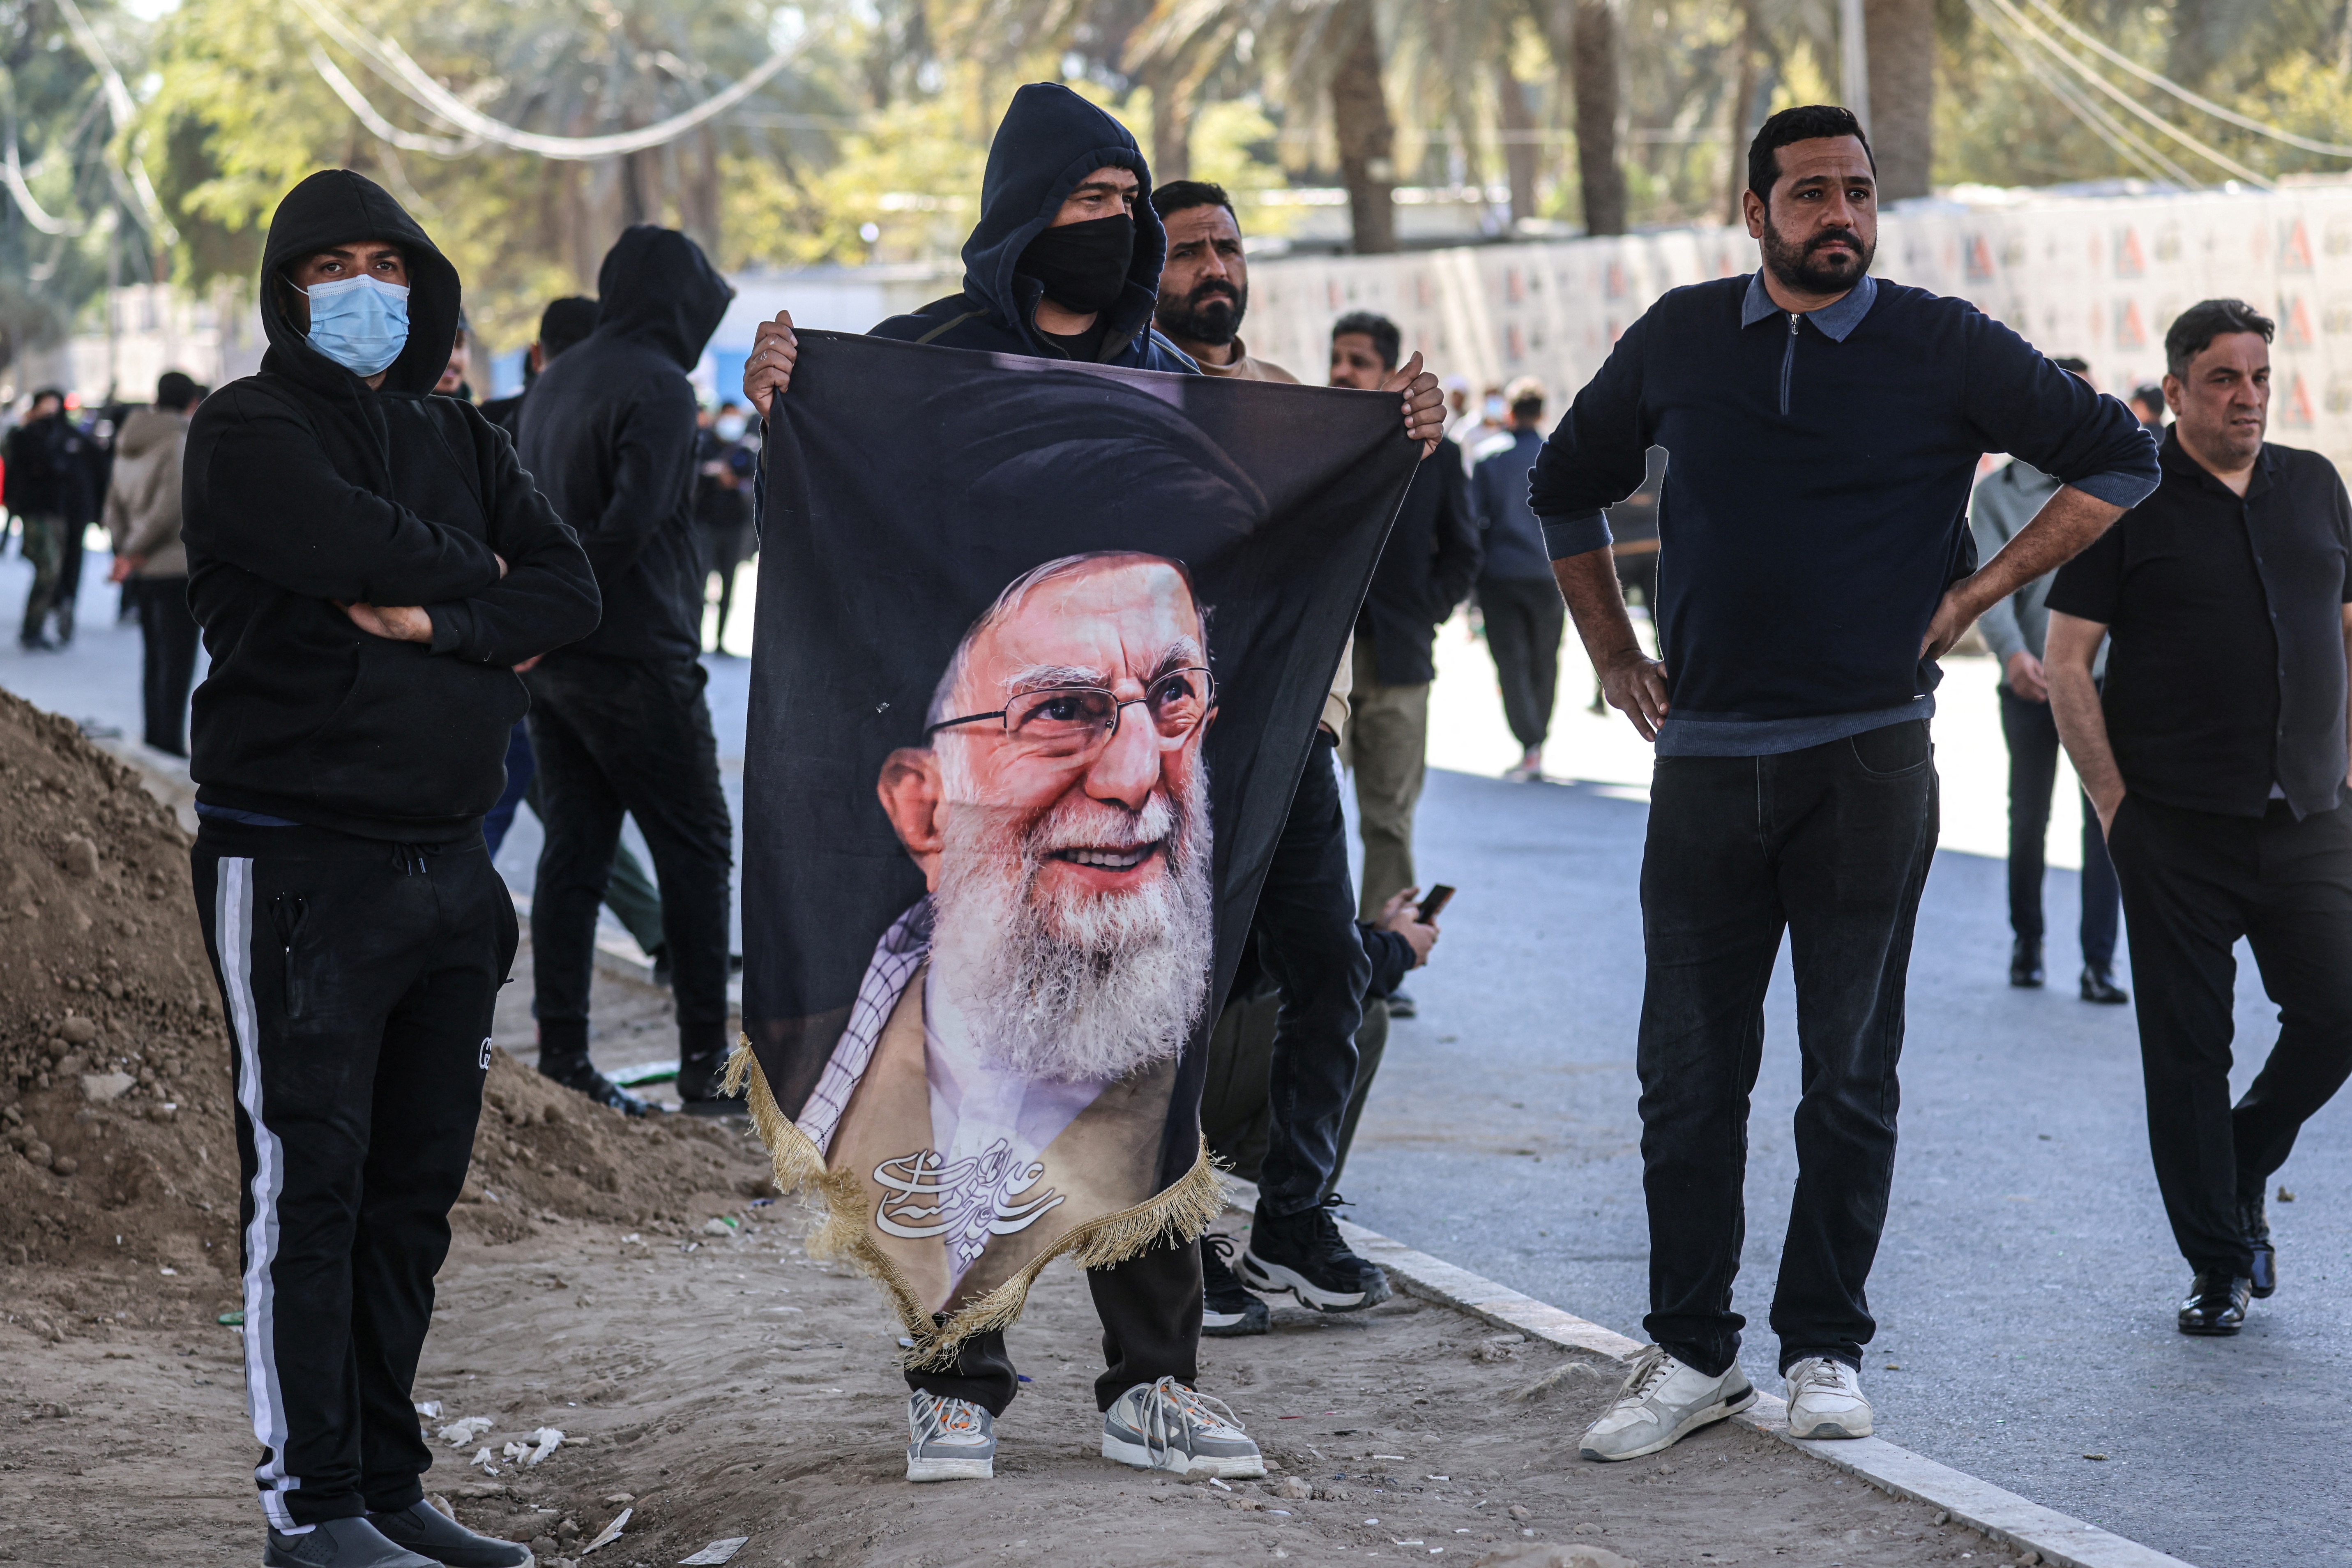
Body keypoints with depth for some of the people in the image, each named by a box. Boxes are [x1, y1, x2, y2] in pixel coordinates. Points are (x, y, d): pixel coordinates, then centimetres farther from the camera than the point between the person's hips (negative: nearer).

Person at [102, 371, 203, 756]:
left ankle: (154, 736, 18)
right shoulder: (181, 441, -13)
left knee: (155, 655, 15)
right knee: (178, 656, -4)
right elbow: (169, 507, -19)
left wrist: (125, 548, 4)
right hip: (176, 565, -8)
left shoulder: (129, 443, 12)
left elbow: (114, 505, 12)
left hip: (142, 569, 8)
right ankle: (170, 741, -6)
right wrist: (135, 550, -10)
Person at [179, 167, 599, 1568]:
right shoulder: (251, 431, -3)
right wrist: (478, 579, 0)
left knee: (416, 1189, 10)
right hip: (301, 862, -7)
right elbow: (367, 546, -20)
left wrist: (436, 622, -12)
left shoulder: (460, 442, 17)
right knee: (309, 1187, -5)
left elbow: (571, 593, 4)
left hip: (449, 863, 7)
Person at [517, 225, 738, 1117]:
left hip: (551, 665, 8)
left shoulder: (555, 384, 15)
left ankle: (562, 1058, 7)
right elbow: (632, 523, -22)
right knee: (695, 849, 0)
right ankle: (705, 1059, 1)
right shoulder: (658, 388, -13)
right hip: (632, 659, -8)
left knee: (573, 851, 8)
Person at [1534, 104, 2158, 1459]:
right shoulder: (1679, 341, 7)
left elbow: (2119, 458, 4)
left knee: (1852, 1072, 4)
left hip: (1867, 760, -2)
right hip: (1706, 761, 2)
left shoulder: (1942, 348, -1)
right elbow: (1569, 489, 23)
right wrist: (1617, 658, 15)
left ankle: (1827, 1349, 14)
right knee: (1689, 1069, 3)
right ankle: (1693, 1351, 13)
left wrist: (1974, 596, -2)